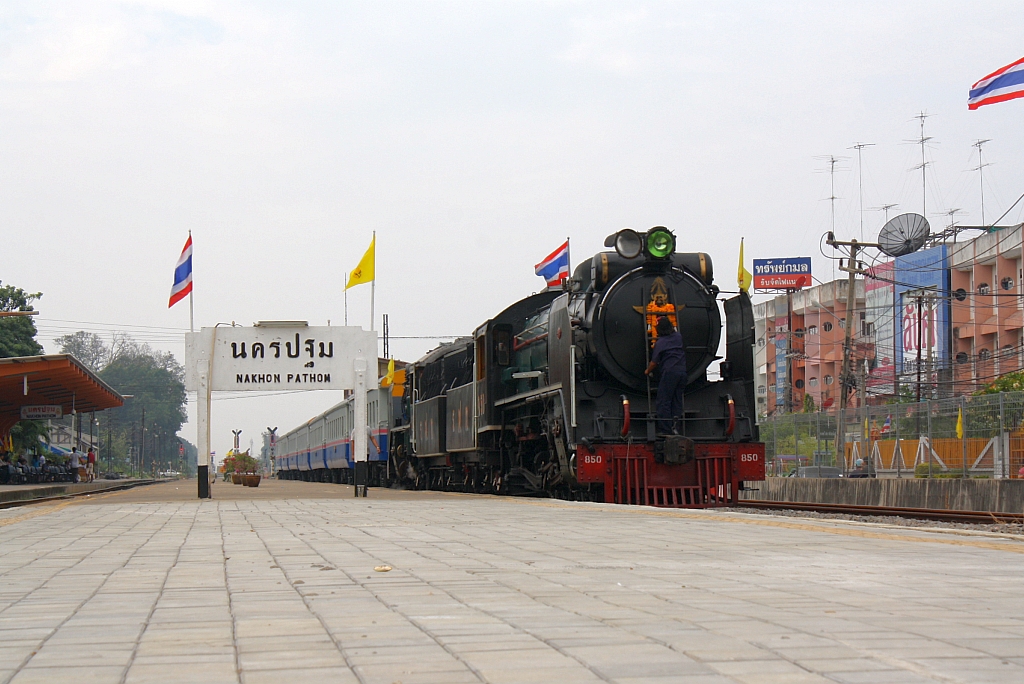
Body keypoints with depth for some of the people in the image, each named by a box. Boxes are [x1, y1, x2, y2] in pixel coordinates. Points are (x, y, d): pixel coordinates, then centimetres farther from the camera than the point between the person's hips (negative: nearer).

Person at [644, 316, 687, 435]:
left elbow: (654, 362, -1)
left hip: (669, 372, -6)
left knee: (664, 402, -2)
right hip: (683, 371, 6)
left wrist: (647, 371, 18)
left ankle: (665, 430, -7)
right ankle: (675, 427, 1)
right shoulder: (678, 337, 11)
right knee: (677, 401, 11)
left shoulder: (660, 343, -4)